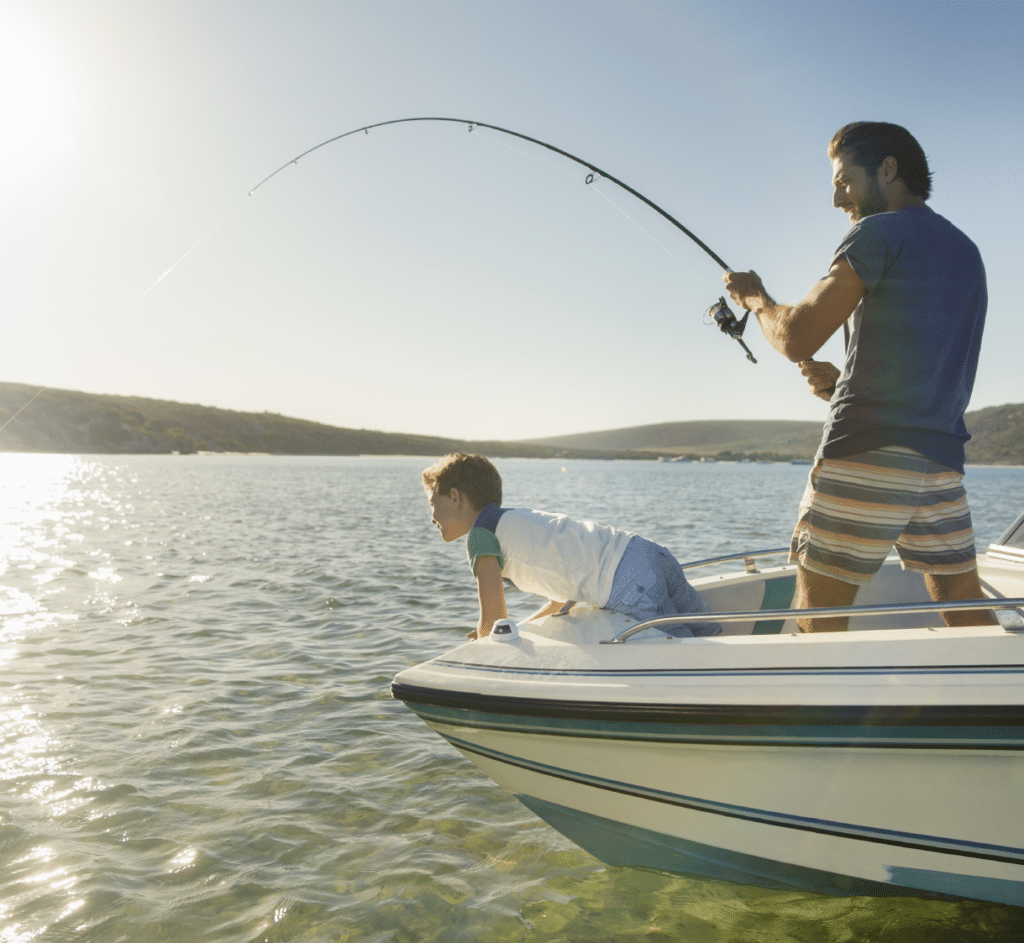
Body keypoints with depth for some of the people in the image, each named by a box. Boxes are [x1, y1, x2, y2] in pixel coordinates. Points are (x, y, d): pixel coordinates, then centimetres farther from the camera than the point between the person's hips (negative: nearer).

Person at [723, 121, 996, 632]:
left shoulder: (879, 232, -5)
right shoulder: (966, 250, 20)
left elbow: (796, 338, -10)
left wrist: (756, 297, 9)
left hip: (867, 457, -8)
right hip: (943, 460, 8)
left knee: (816, 618, 0)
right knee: (970, 618, 12)